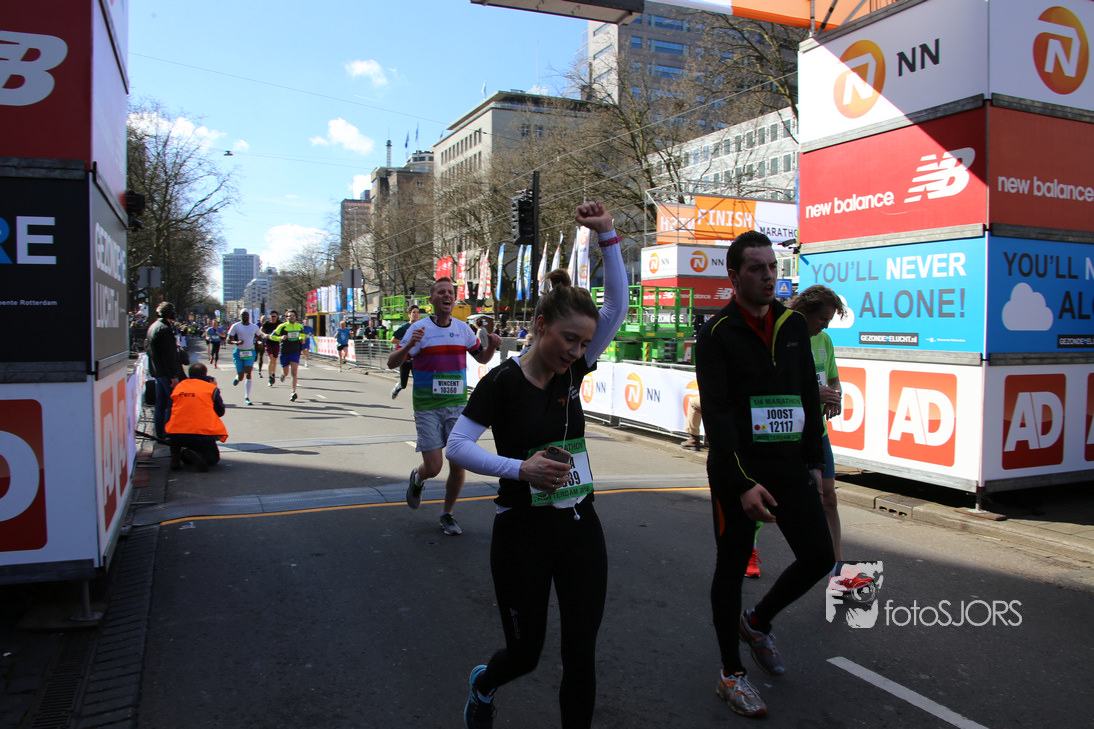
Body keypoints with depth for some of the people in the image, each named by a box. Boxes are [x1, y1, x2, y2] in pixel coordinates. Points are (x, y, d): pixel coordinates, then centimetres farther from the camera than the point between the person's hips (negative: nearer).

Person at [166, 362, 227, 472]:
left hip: (176, 433, 4)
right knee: (213, 457, 14)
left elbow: (171, 410, 19)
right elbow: (220, 412, 10)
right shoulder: (211, 388, 1)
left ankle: (176, 456, -6)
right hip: (202, 433, -4)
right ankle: (194, 455, -19)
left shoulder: (179, 386, 12)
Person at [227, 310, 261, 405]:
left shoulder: (254, 327, 7)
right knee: (241, 376, 1)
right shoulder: (236, 326, -2)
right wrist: (236, 342, -23)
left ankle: (246, 397, -13)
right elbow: (228, 340, -2)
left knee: (248, 373, -14)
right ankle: (237, 377, 41)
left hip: (250, 352, 1)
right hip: (239, 352, -1)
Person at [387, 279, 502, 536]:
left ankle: (447, 515, 23)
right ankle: (417, 479, 33)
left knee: (458, 464, 1)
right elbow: (392, 363, -9)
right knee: (433, 467, -5)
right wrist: (409, 346, -29)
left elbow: (482, 358, 17)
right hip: (427, 407, -3)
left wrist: (492, 345, -6)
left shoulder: (463, 328, 4)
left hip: (457, 405, 3)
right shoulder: (419, 328, -7)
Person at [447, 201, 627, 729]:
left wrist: (607, 235, -8)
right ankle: (484, 684, 48)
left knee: (581, 653, 5)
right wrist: (519, 468, -26)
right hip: (523, 532, -4)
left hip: (579, 527, 4)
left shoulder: (571, 371, 2)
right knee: (525, 652, 13)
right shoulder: (503, 381, -13)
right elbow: (457, 446, -14)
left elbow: (617, 306, -1)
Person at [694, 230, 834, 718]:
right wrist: (742, 483, -22)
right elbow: (717, 414, -16)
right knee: (732, 567, 6)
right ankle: (731, 673, 23)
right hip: (738, 470, -5)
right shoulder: (717, 333, -9)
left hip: (790, 464, 6)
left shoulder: (794, 324, 9)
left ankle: (757, 623, 31)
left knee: (818, 555, 4)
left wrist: (814, 460, 12)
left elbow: (809, 396, 15)